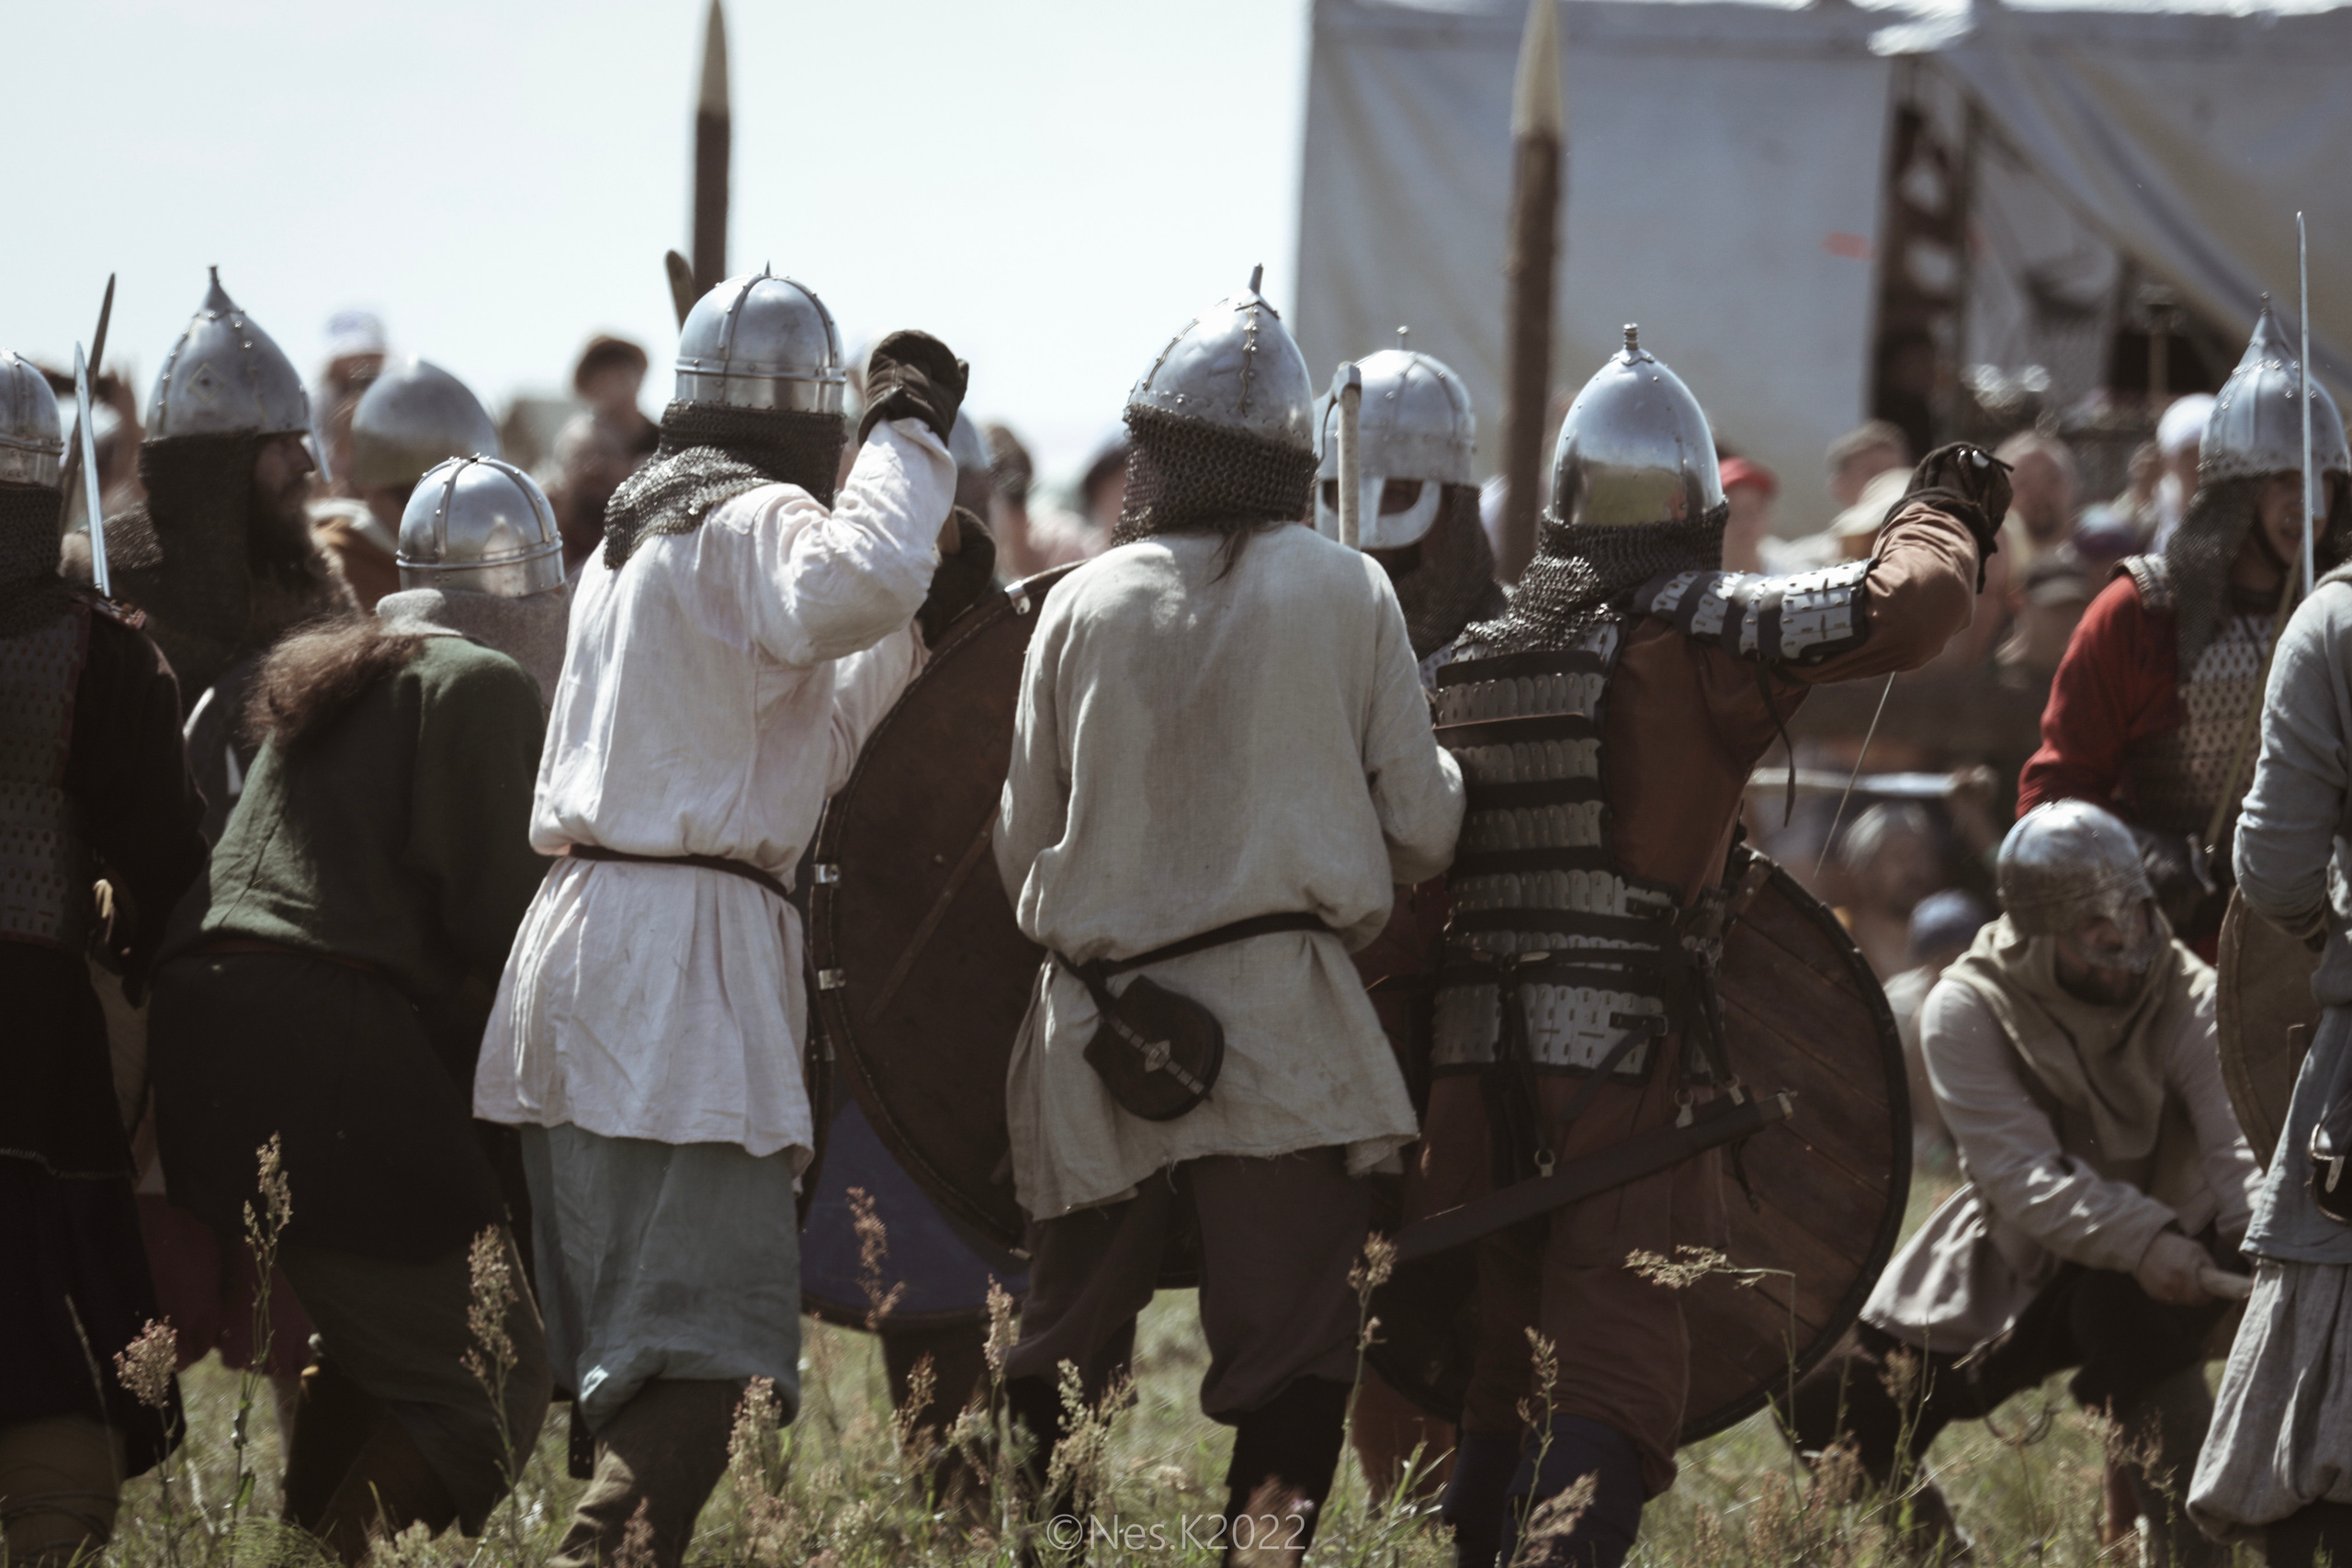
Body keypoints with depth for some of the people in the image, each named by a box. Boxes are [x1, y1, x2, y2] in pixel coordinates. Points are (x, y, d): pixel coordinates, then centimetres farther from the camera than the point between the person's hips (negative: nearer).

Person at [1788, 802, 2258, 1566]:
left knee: (2129, 1312, -38)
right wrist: (2141, 1239, -45)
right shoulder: (1967, 1009, -17)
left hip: (2151, 1271, -2)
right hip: (2010, 1270, 2)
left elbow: (2244, 1149, -31)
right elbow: (2025, 1177, -29)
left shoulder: (2189, 1000, -17)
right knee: (1832, 1414, -5)